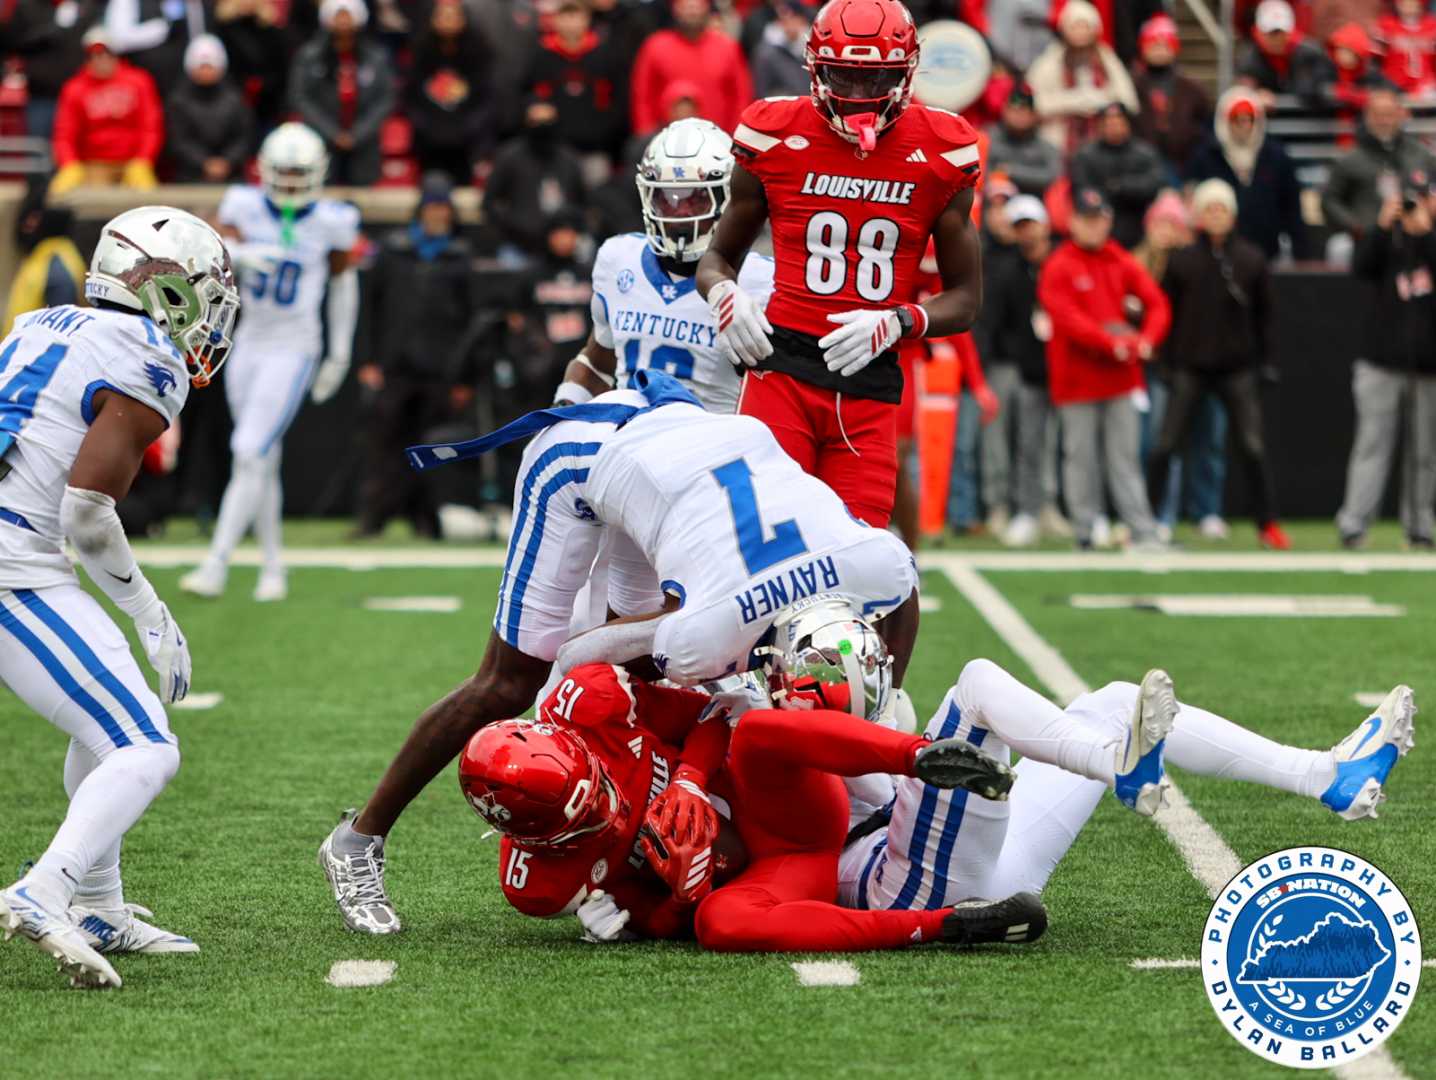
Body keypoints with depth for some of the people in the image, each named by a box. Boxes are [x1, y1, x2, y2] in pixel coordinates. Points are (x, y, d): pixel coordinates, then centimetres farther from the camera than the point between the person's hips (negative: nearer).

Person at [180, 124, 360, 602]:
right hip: (250, 343, 4)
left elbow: (343, 281, 6)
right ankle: (273, 567, 23)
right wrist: (239, 256, -34)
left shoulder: (332, 221, -8)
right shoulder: (244, 206, -4)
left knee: (249, 456, -13)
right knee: (263, 462, 12)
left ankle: (216, 565, -12)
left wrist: (341, 352, 10)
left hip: (293, 351, -4)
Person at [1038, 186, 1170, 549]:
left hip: (1121, 376, 4)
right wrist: (1111, 343, -25)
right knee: (1081, 457, 0)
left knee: (1125, 458, 4)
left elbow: (1157, 303, 5)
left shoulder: (1122, 264, 12)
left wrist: (1147, 340, -14)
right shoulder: (1058, 268, -4)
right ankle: (1086, 530, 5)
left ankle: (1144, 532, -1)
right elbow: (1068, 319, -16)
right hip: (1077, 379, -4)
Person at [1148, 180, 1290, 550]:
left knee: (1253, 447, -4)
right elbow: (1167, 311, 3)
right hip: (1191, 368, 0)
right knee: (1165, 447, -2)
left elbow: (1263, 312, 8)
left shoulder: (1251, 259, 2)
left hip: (1237, 368, 0)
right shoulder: (1181, 261, 0)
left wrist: (1262, 358, 3)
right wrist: (1170, 360, -2)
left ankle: (1268, 524, 6)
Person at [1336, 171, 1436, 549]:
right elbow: (1360, 266, -12)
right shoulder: (1385, 238, 6)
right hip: (1383, 365, -1)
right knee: (1372, 445, -7)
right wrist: (1384, 223, -22)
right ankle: (1352, 525, -11)